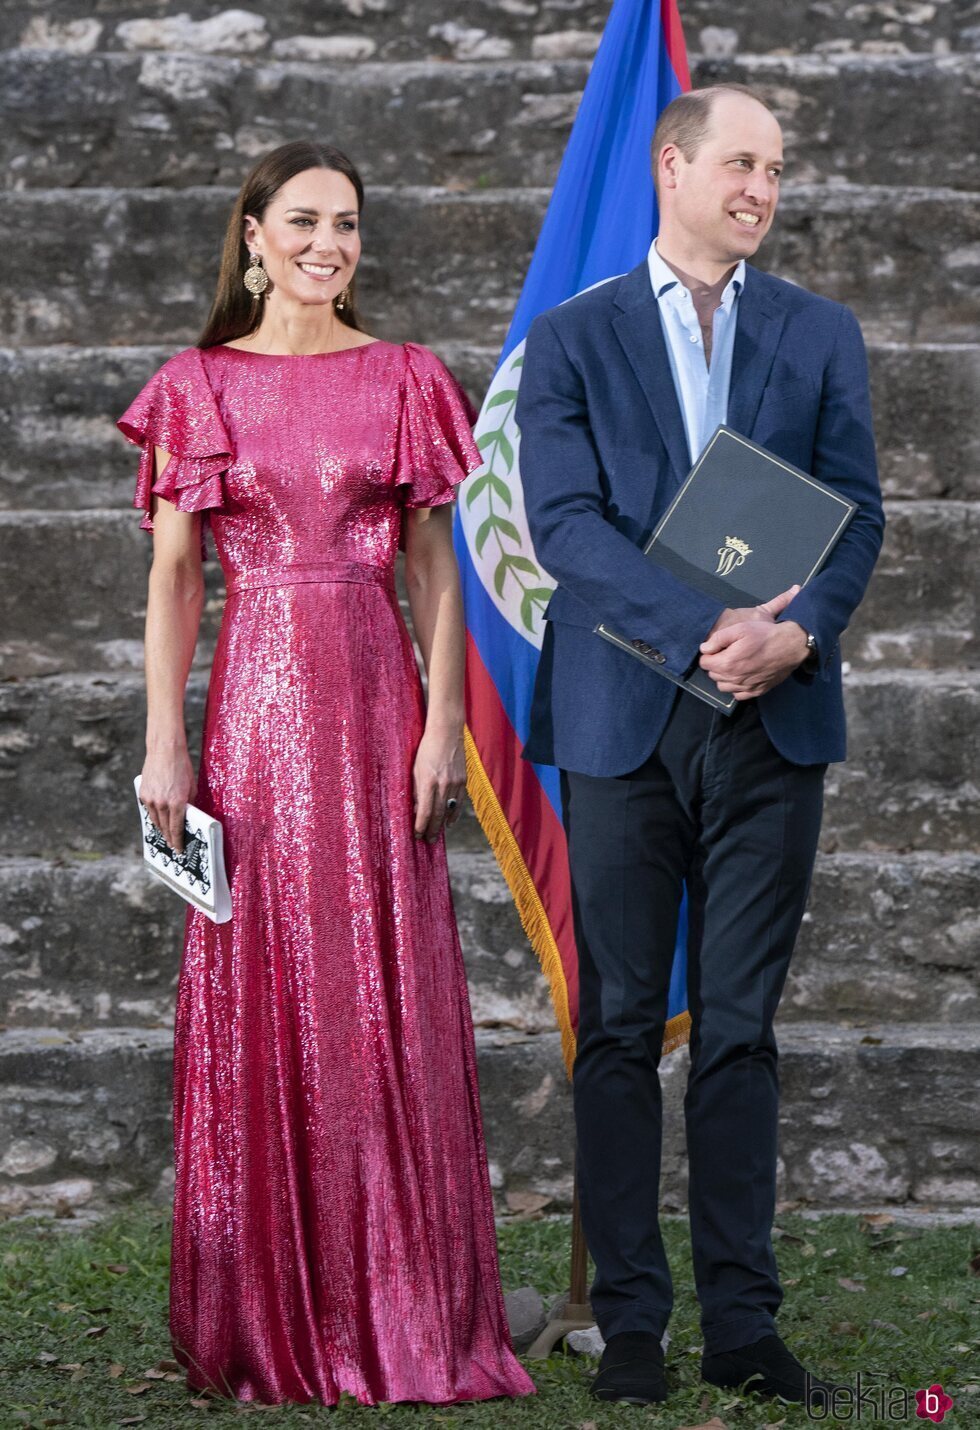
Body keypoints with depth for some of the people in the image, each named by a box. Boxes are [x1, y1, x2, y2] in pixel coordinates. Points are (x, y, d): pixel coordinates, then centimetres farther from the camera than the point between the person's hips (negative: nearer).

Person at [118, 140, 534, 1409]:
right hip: (254, 703, 0)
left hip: (375, 700, 0)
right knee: (257, 999, 2)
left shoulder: (404, 381, 7)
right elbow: (172, 578, 5)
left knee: (389, 1001, 0)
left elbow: (437, 573, 6)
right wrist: (163, 743, -3)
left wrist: (444, 723, -4)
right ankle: (267, 1325, 11)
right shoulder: (198, 386, 7)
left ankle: (398, 1316, 8)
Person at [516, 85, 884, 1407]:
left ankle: (744, 1323, 9)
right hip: (624, 716, -1)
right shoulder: (571, 339, 5)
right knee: (620, 1027, 2)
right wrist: (701, 628, -19)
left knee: (742, 1031, 4)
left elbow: (857, 512, 5)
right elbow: (567, 521, -7)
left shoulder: (822, 335, 12)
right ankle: (630, 1321, 9)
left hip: (772, 716, 2)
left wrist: (799, 630, -15)